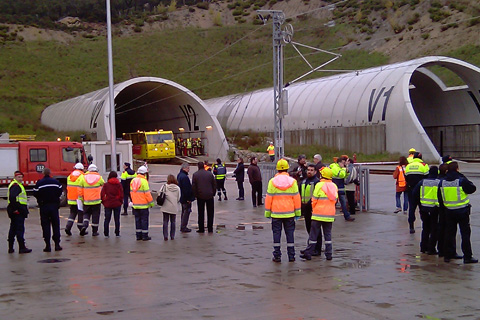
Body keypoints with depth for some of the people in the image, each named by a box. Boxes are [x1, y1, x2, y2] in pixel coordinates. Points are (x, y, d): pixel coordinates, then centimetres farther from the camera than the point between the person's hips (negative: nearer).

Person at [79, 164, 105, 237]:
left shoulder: (84, 177, 0)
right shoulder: (99, 177, -3)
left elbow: (80, 190, 1)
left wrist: (81, 200, 9)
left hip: (86, 201, 1)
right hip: (96, 201, -1)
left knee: (86, 214, 16)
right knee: (95, 215, 7)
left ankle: (85, 225, -8)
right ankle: (94, 231, 10)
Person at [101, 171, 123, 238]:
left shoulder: (106, 185, -4)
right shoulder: (119, 184, -5)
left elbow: (102, 194, -6)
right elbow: (121, 194, -6)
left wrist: (103, 202, 7)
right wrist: (120, 201, 9)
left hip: (108, 204, 0)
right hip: (117, 204, 0)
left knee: (107, 219, 9)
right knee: (117, 219, 9)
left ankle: (106, 234, 9)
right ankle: (117, 233, 11)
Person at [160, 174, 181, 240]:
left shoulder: (165, 186, -8)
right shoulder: (177, 188, -3)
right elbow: (178, 198, 1)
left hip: (166, 207, -1)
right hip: (174, 208, 1)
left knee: (165, 221, 6)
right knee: (173, 222, 12)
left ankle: (165, 236, 0)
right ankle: (172, 236, 15)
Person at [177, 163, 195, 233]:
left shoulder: (179, 175, 10)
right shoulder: (184, 177, -23)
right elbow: (186, 189, -24)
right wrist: (188, 198, -20)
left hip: (182, 198, 10)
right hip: (186, 198, -10)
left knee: (184, 211, 18)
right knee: (186, 211, -2)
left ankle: (182, 227, 24)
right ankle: (183, 227, 0)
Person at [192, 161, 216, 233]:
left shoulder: (195, 175, -3)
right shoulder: (210, 174, 1)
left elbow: (193, 186, -4)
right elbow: (214, 185, 4)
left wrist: (195, 195, 5)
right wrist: (213, 193, 13)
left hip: (200, 196, -1)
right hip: (209, 196, 1)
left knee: (201, 213, 6)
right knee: (210, 213, 8)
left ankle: (201, 229, 7)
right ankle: (210, 229, 8)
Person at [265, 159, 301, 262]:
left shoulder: (272, 182, -4)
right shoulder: (292, 181, -2)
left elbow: (268, 198, -2)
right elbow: (296, 198, 1)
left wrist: (267, 212, 6)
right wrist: (298, 212, 8)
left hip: (276, 213, -1)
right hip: (289, 213, 1)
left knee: (276, 233, 5)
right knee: (290, 233, 7)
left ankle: (277, 256, 5)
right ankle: (291, 256, 9)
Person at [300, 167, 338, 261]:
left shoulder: (319, 185, -11)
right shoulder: (334, 186, 5)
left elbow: (314, 200, -7)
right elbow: (335, 200, 11)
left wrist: (314, 209, 10)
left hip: (318, 214, -5)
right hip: (330, 215, 5)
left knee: (313, 234, 1)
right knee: (328, 234, 11)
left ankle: (308, 253, 4)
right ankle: (329, 254, 10)